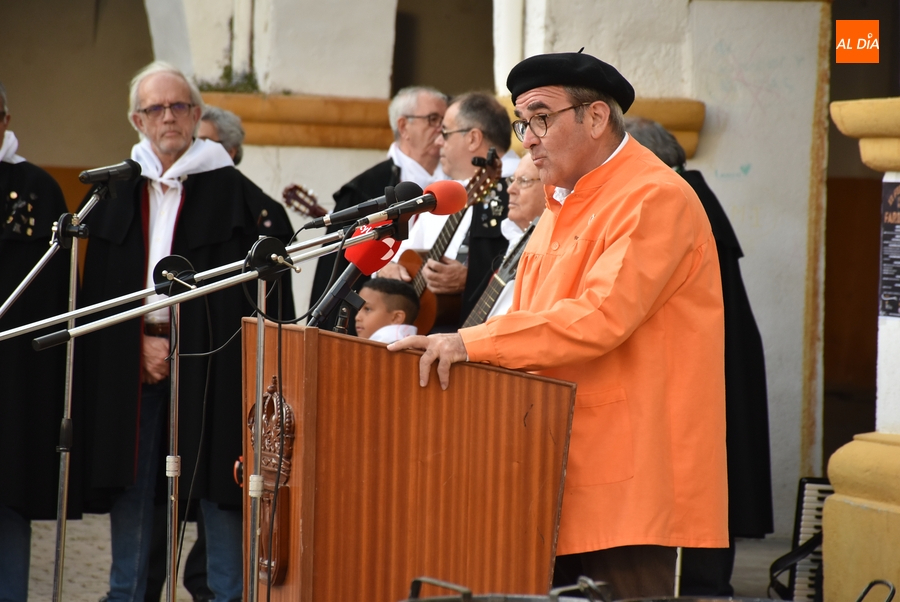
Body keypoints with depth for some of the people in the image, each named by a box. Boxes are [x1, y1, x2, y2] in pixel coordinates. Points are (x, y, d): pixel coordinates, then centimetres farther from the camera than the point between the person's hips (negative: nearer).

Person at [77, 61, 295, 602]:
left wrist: (181, 343, -9)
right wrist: (141, 345, -4)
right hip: (127, 370, 4)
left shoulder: (235, 194, -1)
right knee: (130, 492, 7)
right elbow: (97, 294, 11)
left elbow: (260, 296, -4)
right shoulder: (117, 195, 11)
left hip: (208, 369, -4)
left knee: (219, 495, -4)